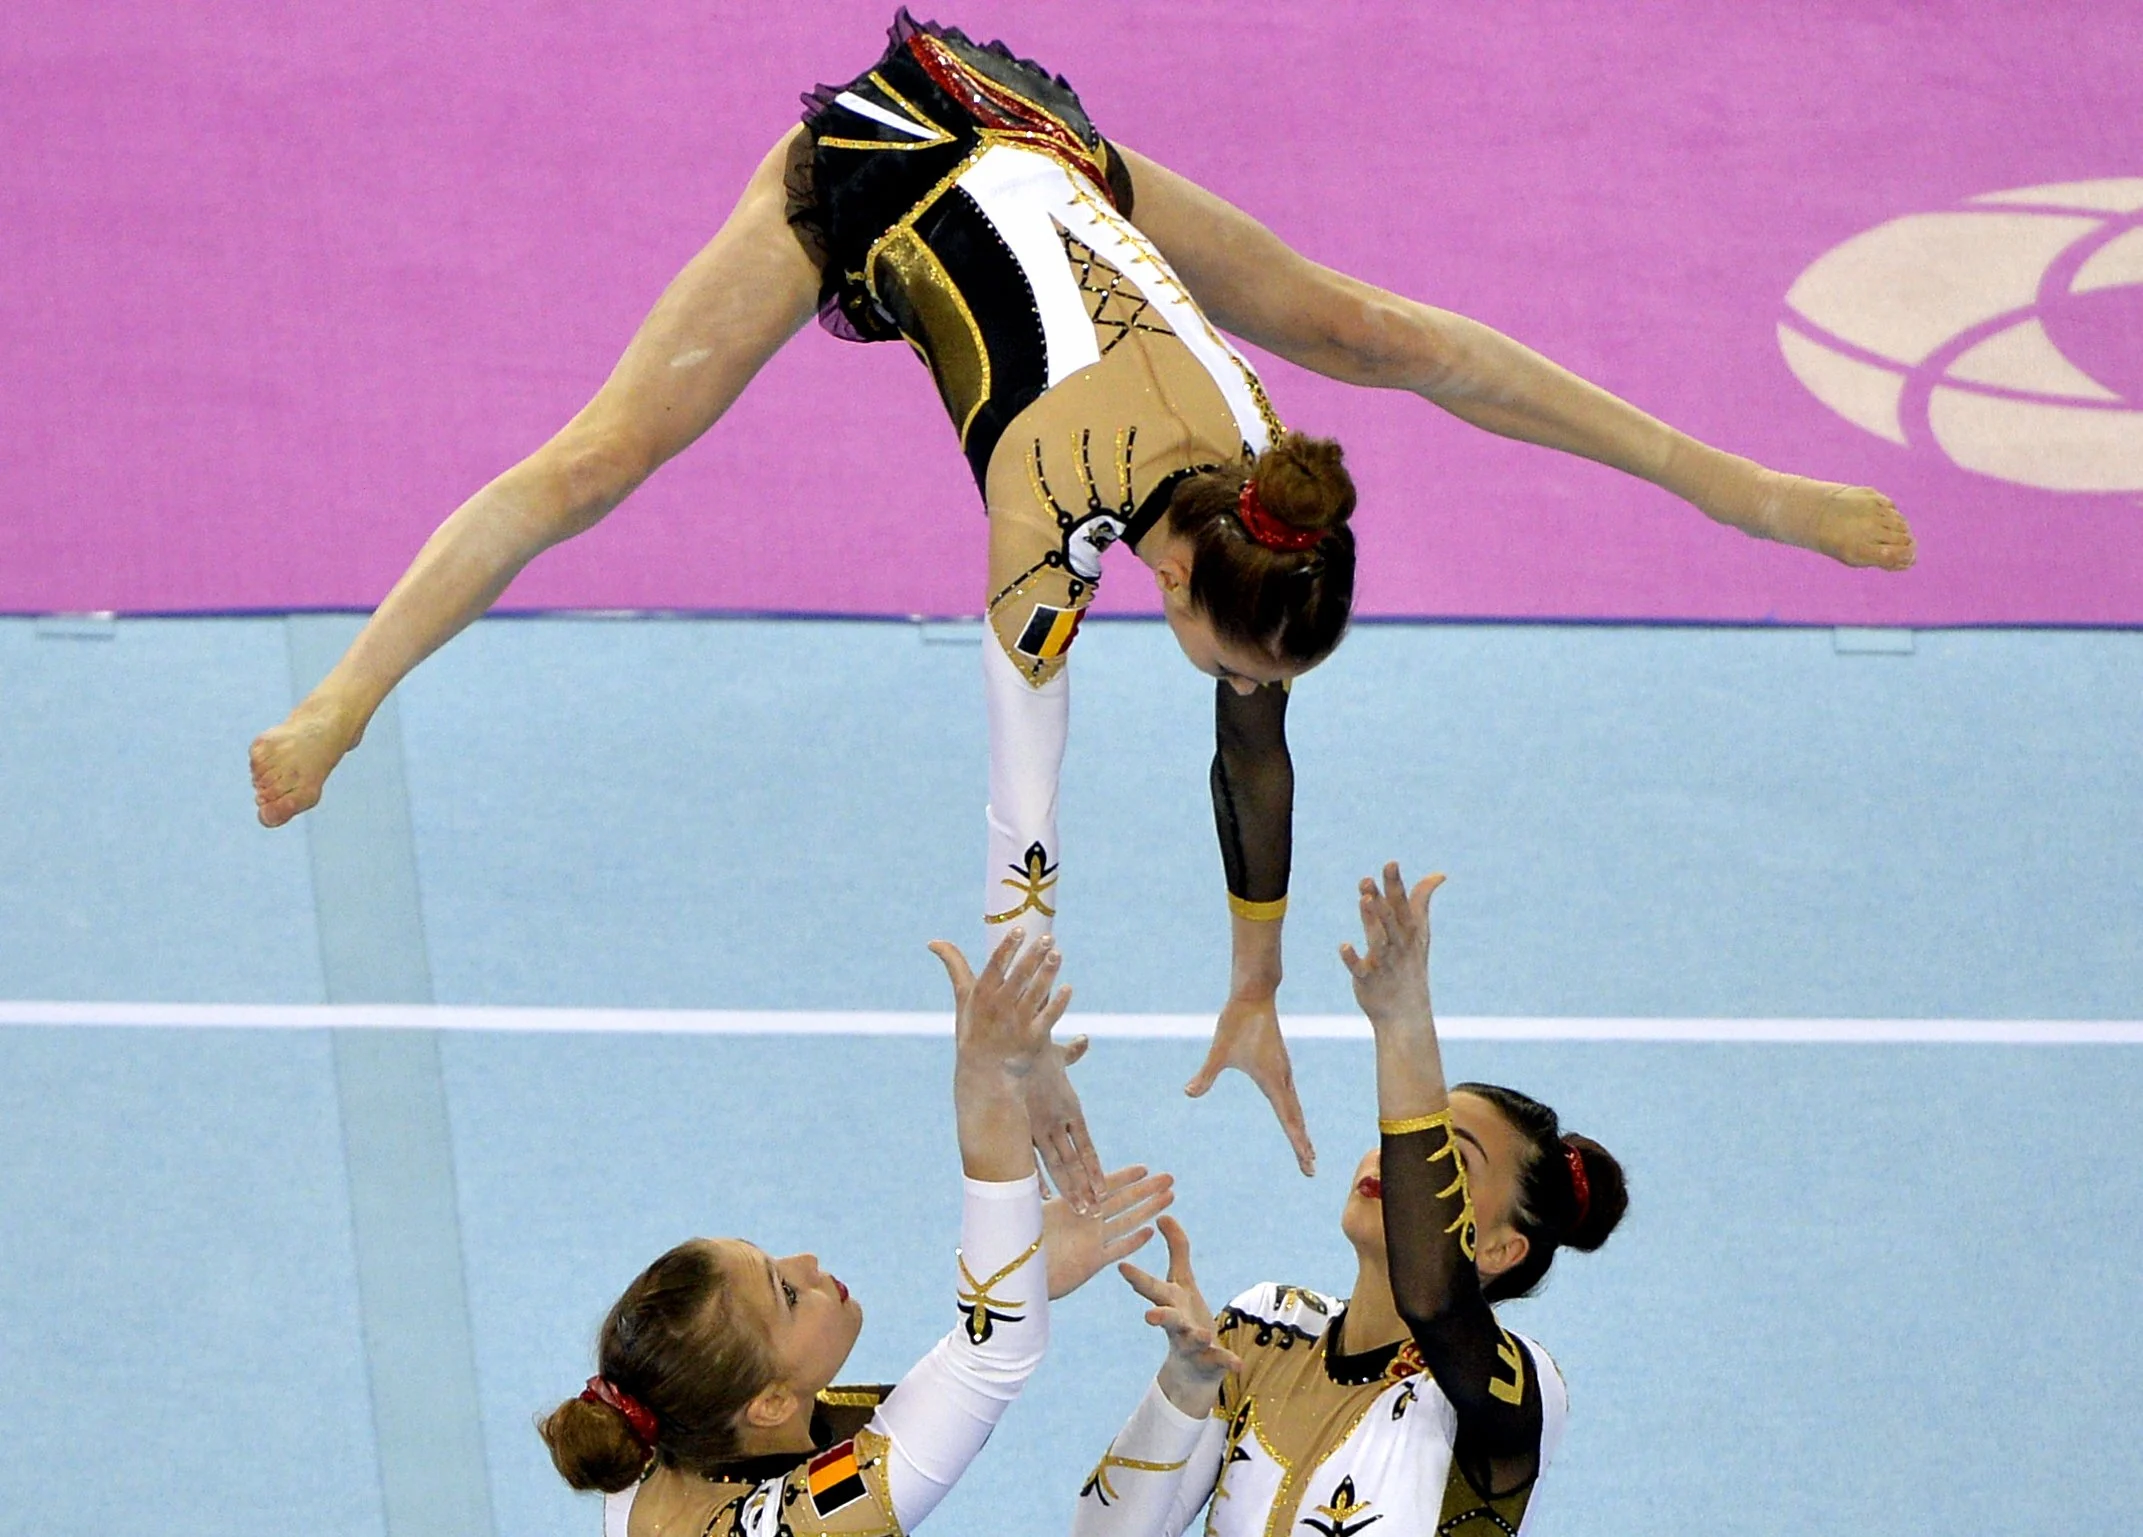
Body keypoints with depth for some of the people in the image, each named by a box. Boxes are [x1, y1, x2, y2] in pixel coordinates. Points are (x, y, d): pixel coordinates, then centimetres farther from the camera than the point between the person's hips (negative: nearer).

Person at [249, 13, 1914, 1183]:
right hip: (864, 173, -5)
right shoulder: (1056, 536, -38)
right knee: (601, 461, -11)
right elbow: (1022, 824, -35)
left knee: (1366, 330, 14)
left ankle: (1734, 482, 26)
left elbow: (1257, 744, -11)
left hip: (1034, 144, 5)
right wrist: (1032, 1077, -31)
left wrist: (1257, 999, -2)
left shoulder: (1262, 486, -23)